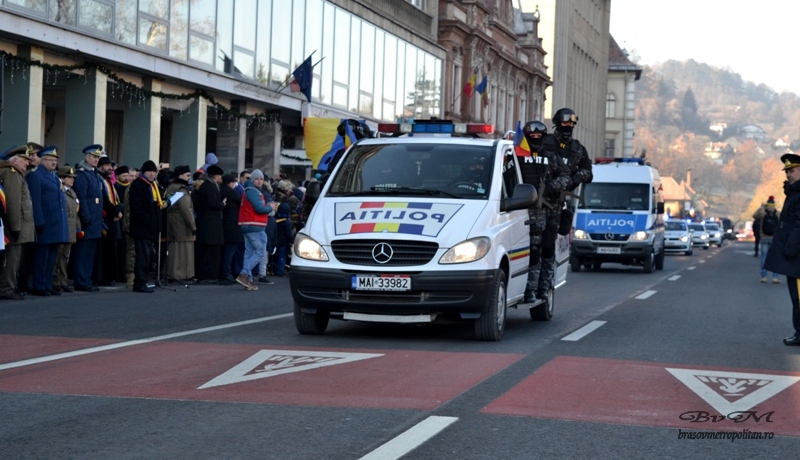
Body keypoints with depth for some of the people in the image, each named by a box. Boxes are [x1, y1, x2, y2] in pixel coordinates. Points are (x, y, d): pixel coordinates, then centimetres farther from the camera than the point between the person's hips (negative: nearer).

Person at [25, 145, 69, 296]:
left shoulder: (54, 176, 19)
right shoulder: (35, 175, -7)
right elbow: (35, 201, -14)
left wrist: (64, 222, 14)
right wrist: (39, 222, -20)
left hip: (57, 224, 8)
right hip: (45, 224, -8)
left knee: (52, 256, 11)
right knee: (41, 256, -3)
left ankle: (47, 285, 17)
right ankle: (38, 287, 1)